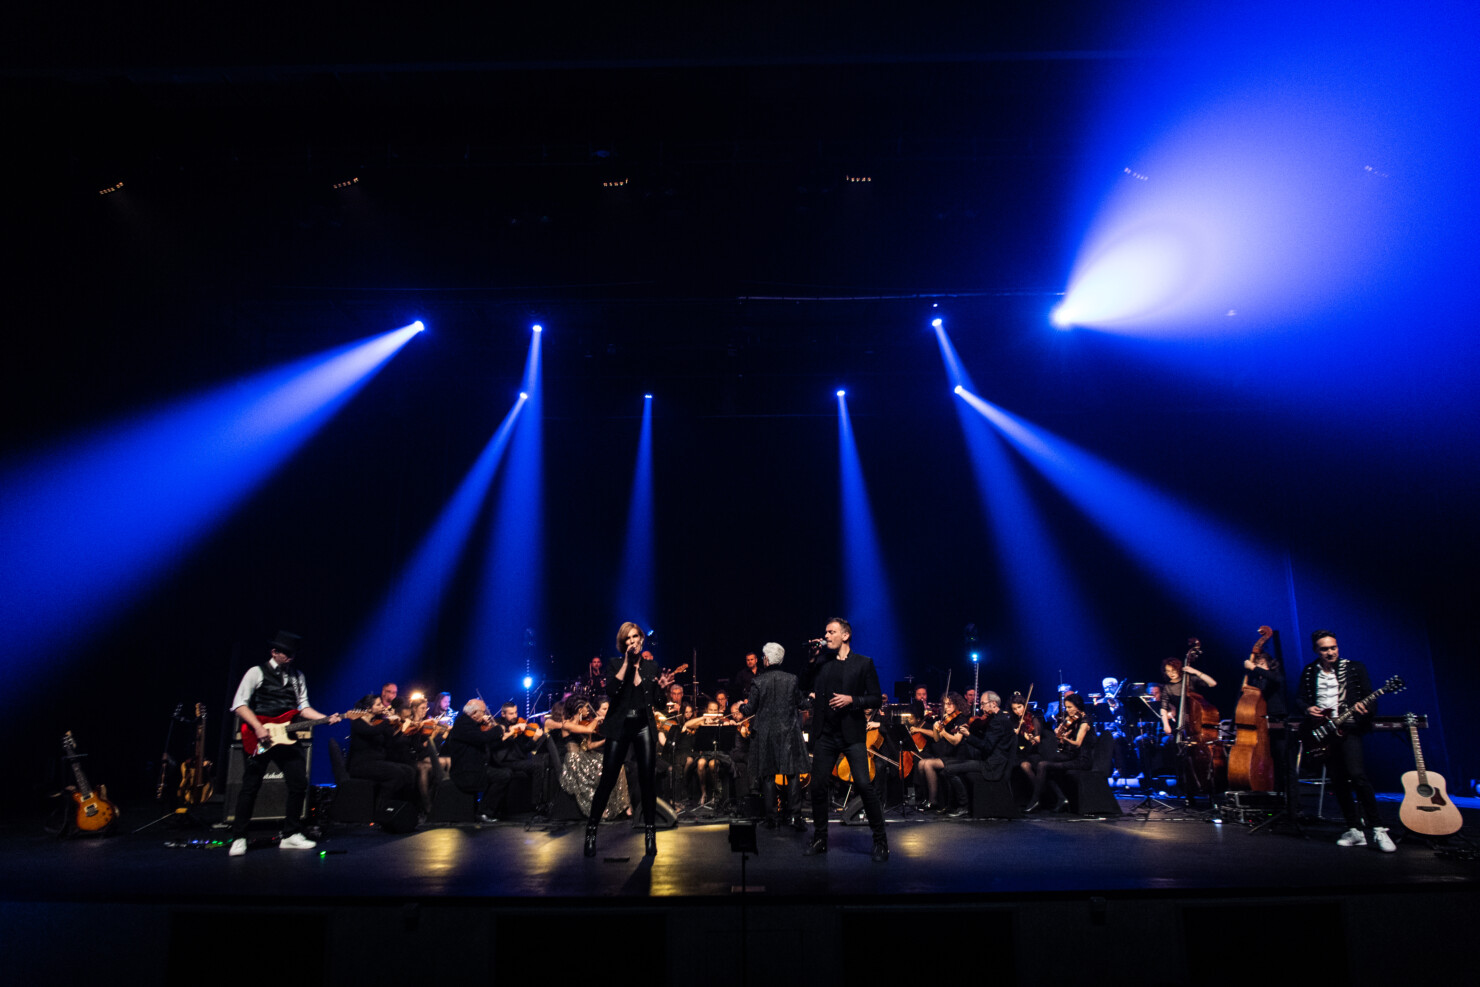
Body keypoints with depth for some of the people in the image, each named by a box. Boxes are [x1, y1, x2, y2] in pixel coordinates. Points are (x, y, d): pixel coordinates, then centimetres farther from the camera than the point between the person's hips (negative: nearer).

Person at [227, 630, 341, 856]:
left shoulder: (297, 676, 16)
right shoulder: (257, 672, 1)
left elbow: (303, 707, 13)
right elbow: (239, 705, -6)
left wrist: (326, 718, -4)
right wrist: (258, 727, -17)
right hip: (259, 739, -4)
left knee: (299, 784, -1)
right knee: (250, 787, -1)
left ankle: (291, 835, 8)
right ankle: (239, 838, 12)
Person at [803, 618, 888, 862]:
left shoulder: (863, 663, 1)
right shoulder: (821, 660, 10)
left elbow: (876, 698, -1)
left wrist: (851, 700, -15)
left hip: (852, 733, -4)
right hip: (825, 733, 4)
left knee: (863, 785, -10)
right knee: (817, 785, 4)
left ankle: (880, 841, 4)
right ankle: (820, 839, 20)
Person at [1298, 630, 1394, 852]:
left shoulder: (1355, 668, 5)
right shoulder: (1308, 672, 12)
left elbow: (1370, 698, 1)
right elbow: (1301, 699, 16)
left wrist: (1364, 707, -21)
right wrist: (1308, 709, -5)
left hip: (1347, 727, -3)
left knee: (1356, 775, -20)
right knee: (1337, 782, 3)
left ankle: (1377, 829, -12)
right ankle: (1355, 830, 11)